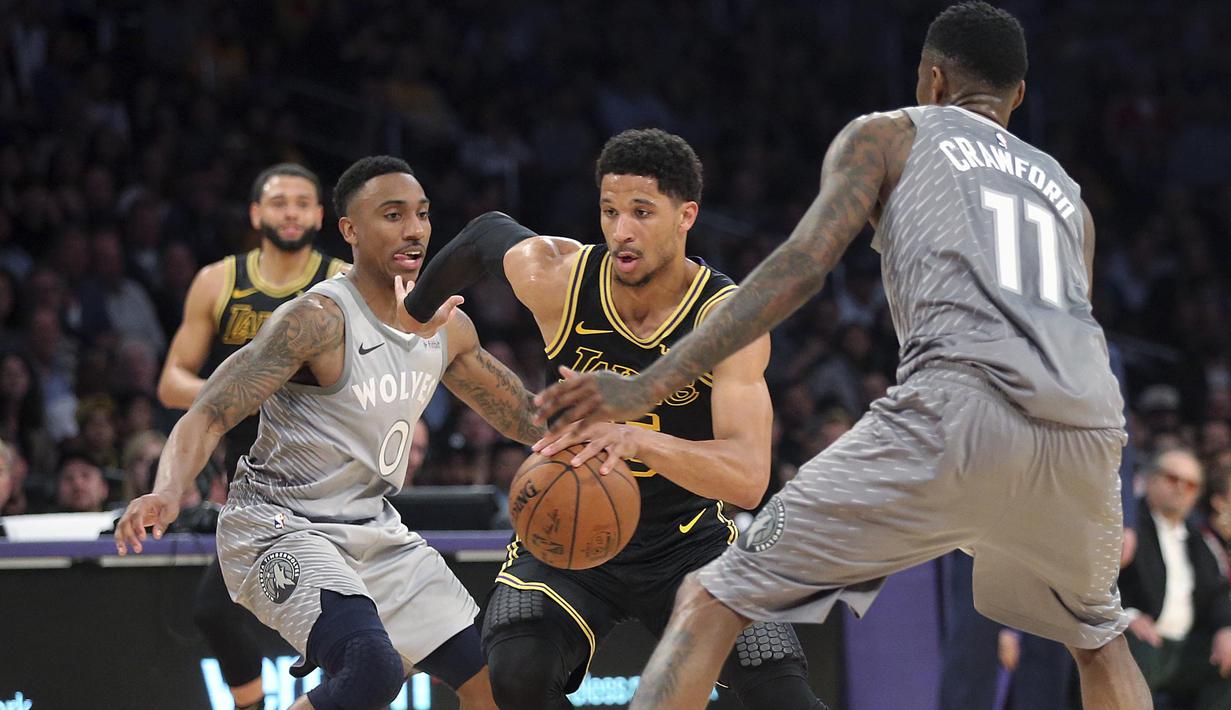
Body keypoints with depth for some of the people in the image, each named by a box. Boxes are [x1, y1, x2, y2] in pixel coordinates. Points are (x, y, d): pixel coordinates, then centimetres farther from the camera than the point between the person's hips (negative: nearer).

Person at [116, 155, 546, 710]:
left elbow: (522, 418, 19)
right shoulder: (318, 318, -20)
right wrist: (166, 493, -42)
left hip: (371, 529, 8)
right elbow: (208, 416, -23)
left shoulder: (448, 325, 3)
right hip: (280, 530, -8)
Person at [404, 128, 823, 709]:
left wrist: (639, 440, -53)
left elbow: (747, 479, -35)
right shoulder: (554, 275, -18)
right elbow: (487, 234, 8)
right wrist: (411, 313, 23)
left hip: (691, 538, -1)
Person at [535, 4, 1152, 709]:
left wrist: (650, 386, -2)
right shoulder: (1067, 191, 34)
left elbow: (805, 262, 3)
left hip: (960, 408, -5)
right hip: (1088, 430, 5)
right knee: (1098, 636, 36)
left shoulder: (887, 135, 20)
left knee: (711, 604, 3)